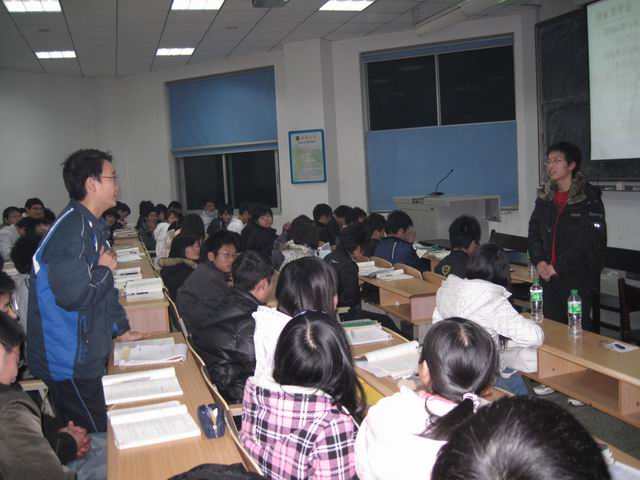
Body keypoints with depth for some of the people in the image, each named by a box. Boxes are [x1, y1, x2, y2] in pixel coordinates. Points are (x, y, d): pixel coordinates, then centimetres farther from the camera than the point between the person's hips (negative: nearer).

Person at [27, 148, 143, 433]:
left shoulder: (92, 227, 11)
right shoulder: (71, 229, -22)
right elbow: (73, 295, -32)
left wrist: (120, 329, 24)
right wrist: (105, 269, -15)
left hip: (87, 353, 9)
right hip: (69, 361, -9)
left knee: (95, 435, 18)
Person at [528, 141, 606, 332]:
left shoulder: (589, 198, -8)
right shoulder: (545, 197, 11)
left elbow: (588, 241, -15)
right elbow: (534, 232, 10)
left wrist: (558, 267, -16)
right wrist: (539, 261, -6)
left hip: (579, 279, -5)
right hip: (549, 278, 6)